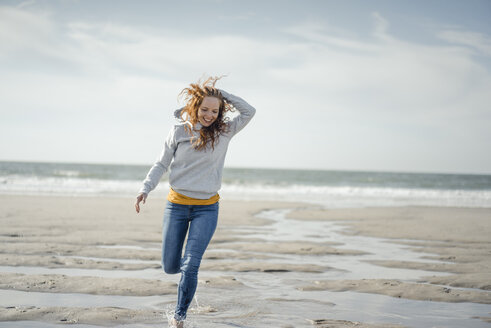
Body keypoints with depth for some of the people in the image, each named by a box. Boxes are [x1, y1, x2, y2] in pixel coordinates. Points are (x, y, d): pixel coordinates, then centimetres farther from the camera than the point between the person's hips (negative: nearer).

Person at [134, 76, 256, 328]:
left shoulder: (224, 132, 0)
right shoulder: (179, 132, -1)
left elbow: (249, 112, -9)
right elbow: (161, 164, 4)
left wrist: (219, 93, -10)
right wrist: (145, 188, -10)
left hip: (206, 208, -1)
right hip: (177, 204, 1)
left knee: (190, 267, -11)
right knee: (170, 267, 7)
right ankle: (187, 266, 44)